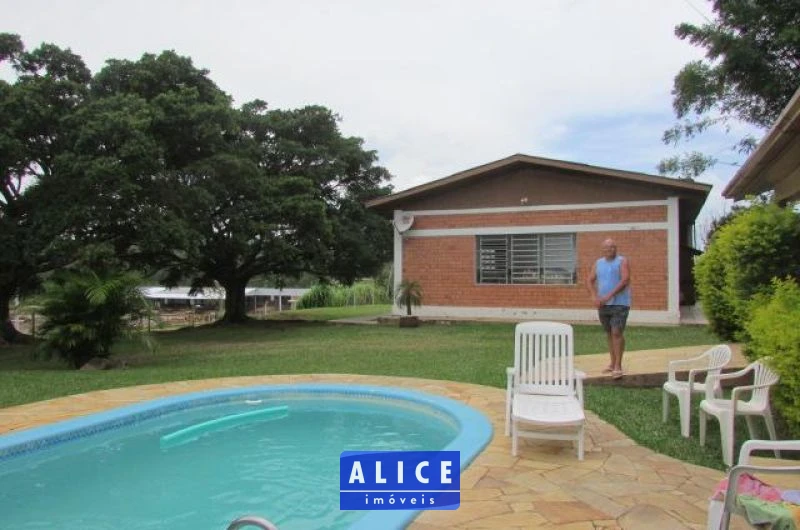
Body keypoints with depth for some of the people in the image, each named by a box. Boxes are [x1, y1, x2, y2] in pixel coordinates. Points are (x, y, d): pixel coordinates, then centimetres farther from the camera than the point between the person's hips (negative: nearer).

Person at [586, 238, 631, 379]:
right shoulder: (598, 263, 12)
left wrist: (609, 296, -21)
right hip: (603, 305, 5)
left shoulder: (622, 261, -3)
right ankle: (613, 363, 20)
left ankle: (618, 366, -8)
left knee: (617, 333, -12)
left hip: (619, 304, -5)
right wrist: (594, 297, -8)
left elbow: (625, 280, -15)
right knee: (609, 334, 11)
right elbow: (590, 280, 9)